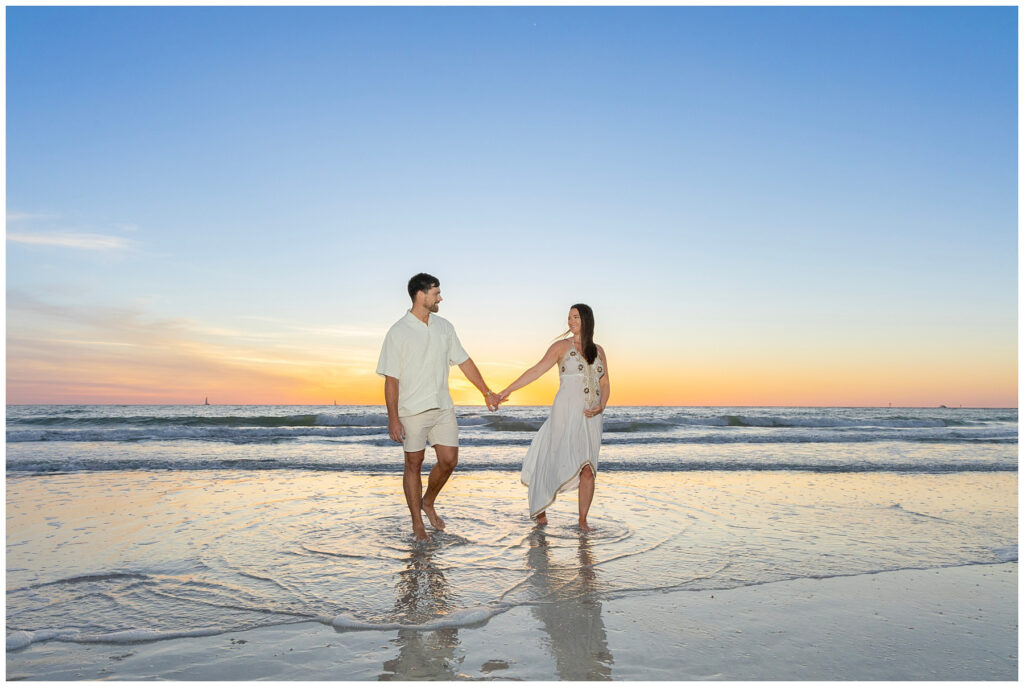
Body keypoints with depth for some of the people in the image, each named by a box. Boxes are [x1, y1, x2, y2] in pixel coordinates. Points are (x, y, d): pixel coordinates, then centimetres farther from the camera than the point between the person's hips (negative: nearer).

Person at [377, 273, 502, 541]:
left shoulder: (444, 327, 8)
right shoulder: (398, 332, -9)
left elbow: (464, 361, 14)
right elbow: (391, 379, -10)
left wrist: (487, 392, 15)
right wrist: (393, 419, -15)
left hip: (443, 407, 5)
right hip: (412, 410, -5)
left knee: (449, 460, 3)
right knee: (414, 464, 5)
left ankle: (428, 502, 30)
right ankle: (417, 524, 18)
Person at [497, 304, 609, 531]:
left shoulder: (598, 351, 13)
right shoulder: (561, 346, 1)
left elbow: (605, 384, 16)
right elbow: (536, 371, -6)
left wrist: (600, 406, -4)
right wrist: (506, 391, -13)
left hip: (591, 418, 4)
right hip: (566, 413, -4)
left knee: (588, 469, -1)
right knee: (566, 463, -7)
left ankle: (583, 520, 11)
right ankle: (540, 508, 14)